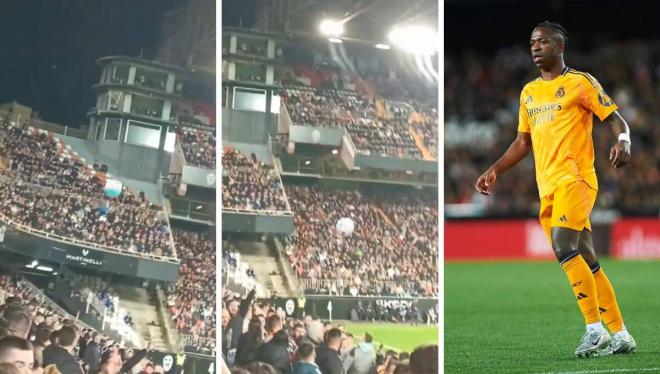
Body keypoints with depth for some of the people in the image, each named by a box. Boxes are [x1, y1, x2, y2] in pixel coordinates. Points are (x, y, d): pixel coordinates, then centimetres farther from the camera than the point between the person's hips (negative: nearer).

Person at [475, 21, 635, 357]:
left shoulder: (580, 83, 0)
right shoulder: (529, 92, 19)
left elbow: (615, 119, -3)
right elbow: (522, 142, 27)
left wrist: (623, 141, -23)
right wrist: (494, 171, 18)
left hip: (575, 179, -7)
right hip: (547, 187, 7)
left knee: (563, 246, -23)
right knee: (587, 263, 5)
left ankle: (595, 329, -19)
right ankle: (620, 336, 11)